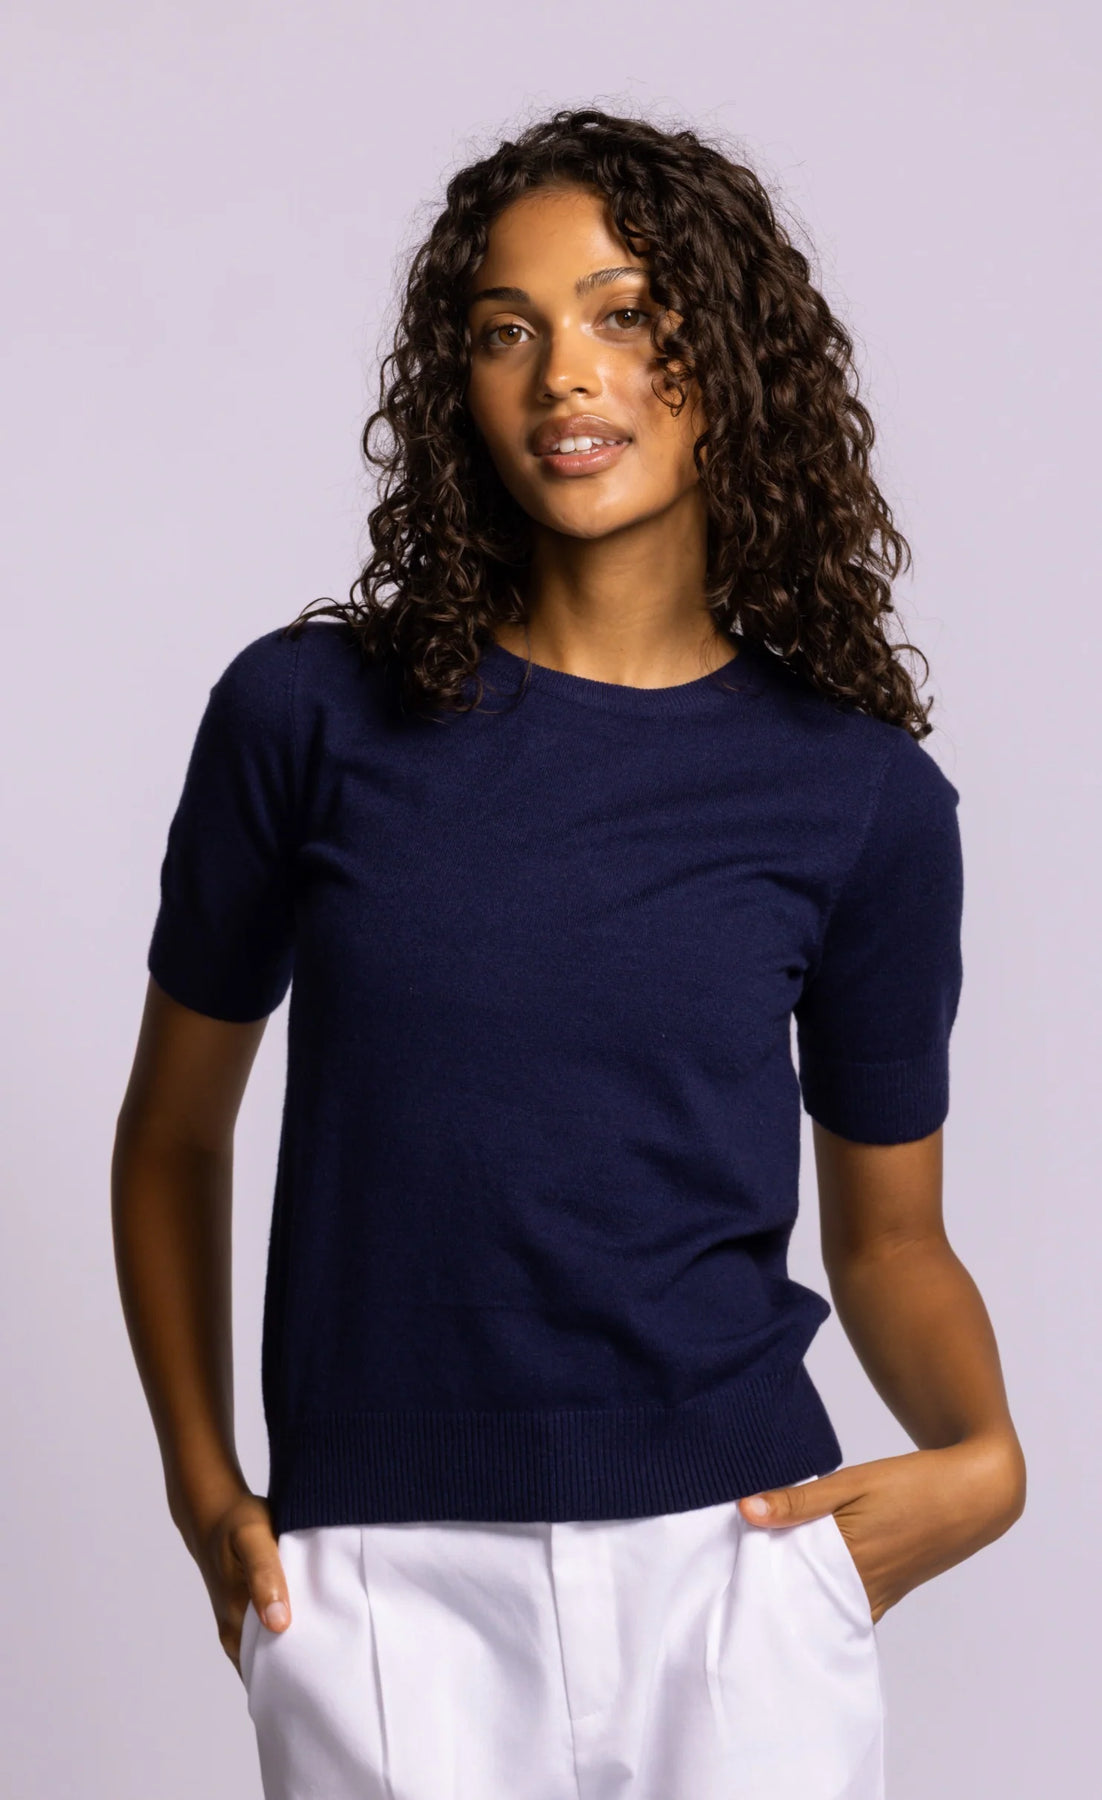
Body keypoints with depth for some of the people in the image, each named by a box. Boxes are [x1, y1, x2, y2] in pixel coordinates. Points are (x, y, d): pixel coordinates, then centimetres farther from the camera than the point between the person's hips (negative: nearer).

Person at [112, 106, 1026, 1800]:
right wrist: (202, 1480, 2)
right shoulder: (310, 712, -2)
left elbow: (888, 1235, 10)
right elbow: (174, 1133, 9)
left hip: (733, 1556, 1)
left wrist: (980, 1454, -8)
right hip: (382, 1580, 0)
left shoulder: (862, 798, 1)